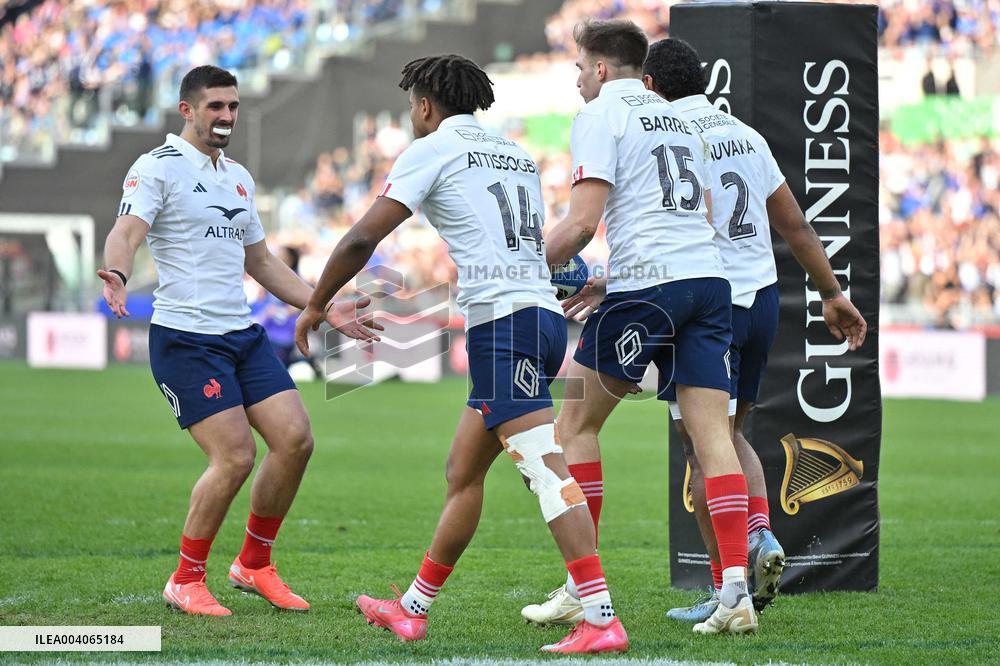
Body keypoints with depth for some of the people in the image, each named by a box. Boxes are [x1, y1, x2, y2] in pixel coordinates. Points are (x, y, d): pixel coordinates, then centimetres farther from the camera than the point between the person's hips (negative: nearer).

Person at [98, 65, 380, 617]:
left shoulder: (239, 178, 19)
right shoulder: (158, 167, -5)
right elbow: (126, 231, -21)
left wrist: (325, 309, 24)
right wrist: (117, 274, -43)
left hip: (243, 334, 8)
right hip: (185, 338, -7)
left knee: (295, 440, -4)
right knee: (235, 457, -15)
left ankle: (253, 565, 14)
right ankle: (185, 581, 3)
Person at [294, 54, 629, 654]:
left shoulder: (431, 149, 2)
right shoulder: (517, 154, 23)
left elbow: (363, 239, -2)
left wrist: (316, 305, 10)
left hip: (503, 320, -8)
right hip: (543, 310, 8)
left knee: (547, 469, -17)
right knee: (463, 471, 17)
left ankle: (602, 620, -27)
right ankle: (413, 610, 27)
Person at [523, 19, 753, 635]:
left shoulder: (600, 115, 0)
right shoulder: (677, 117, 23)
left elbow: (583, 221, -10)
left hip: (648, 283, -6)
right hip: (710, 278, 7)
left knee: (576, 425, 7)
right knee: (713, 432, 0)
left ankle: (580, 590, 7)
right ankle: (737, 594, -11)